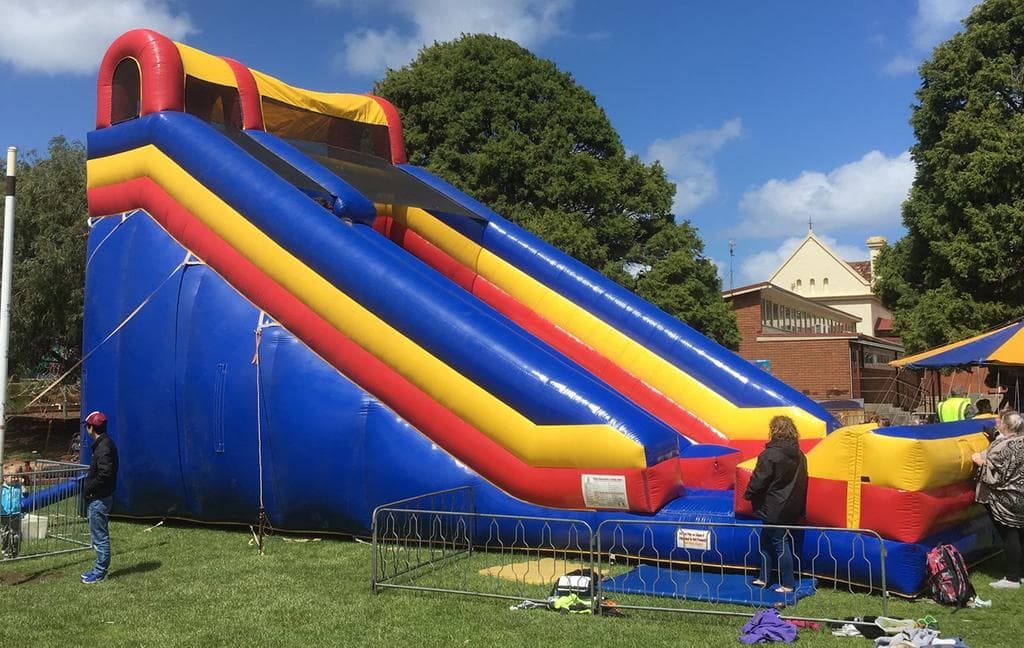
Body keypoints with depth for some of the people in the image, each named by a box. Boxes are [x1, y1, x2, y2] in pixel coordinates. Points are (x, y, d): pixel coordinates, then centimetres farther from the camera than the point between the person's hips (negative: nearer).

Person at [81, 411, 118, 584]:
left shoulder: (103, 448, -20)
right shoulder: (104, 444, 12)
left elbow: (105, 474, -27)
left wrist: (88, 488, -15)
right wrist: (88, 486, 9)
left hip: (100, 499, -10)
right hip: (98, 498, 10)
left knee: (100, 536, -2)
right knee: (99, 535, 17)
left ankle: (100, 572, 5)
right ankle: (100, 568, 25)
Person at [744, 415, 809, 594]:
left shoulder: (770, 455, -19)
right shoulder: (799, 456, 6)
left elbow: (758, 481, -17)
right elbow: (802, 482, 12)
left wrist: (748, 495, 1)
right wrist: (800, 510, 20)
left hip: (774, 510, -8)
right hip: (792, 509, 8)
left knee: (780, 544, 1)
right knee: (767, 540, 19)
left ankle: (787, 584, 7)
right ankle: (764, 578, 25)